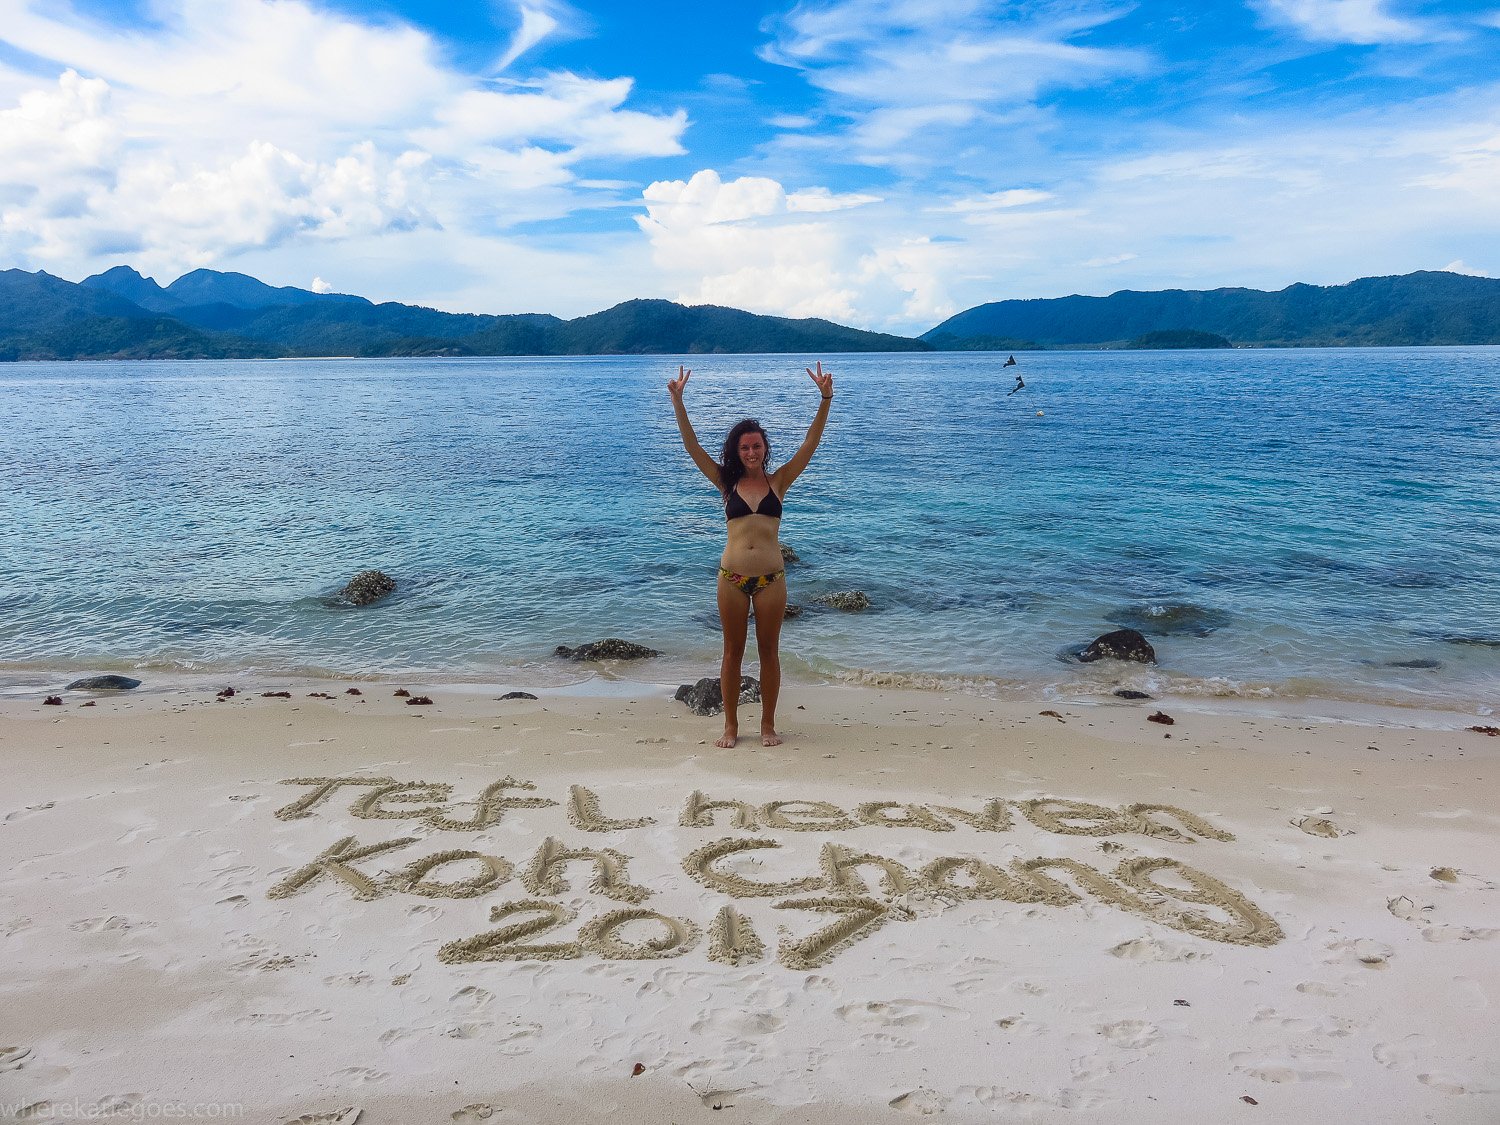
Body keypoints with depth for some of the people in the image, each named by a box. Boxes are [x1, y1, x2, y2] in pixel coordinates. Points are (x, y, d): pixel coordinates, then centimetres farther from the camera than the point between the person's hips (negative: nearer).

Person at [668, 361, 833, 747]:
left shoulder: (778, 482, 4)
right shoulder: (727, 483, 5)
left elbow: (810, 442, -2)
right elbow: (692, 446, 1)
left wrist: (825, 399, -11)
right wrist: (677, 402, -8)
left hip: (770, 577, 0)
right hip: (732, 577, 0)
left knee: (769, 651, 8)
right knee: (732, 652, 9)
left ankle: (768, 724, 20)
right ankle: (731, 725, 20)